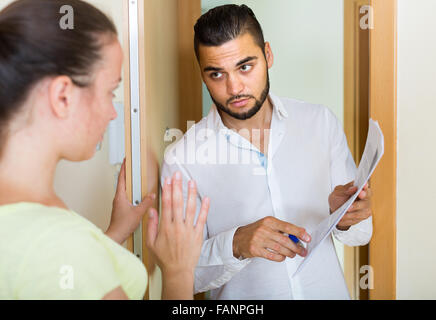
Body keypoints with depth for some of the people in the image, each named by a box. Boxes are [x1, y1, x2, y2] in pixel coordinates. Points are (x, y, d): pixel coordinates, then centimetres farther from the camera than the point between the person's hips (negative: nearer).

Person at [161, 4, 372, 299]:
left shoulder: (321, 122, -1)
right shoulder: (181, 159, -9)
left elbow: (361, 234, 5)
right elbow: (181, 272, -7)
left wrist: (345, 220, -15)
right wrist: (235, 245, -23)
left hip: (328, 291, 2)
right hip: (241, 302, -2)